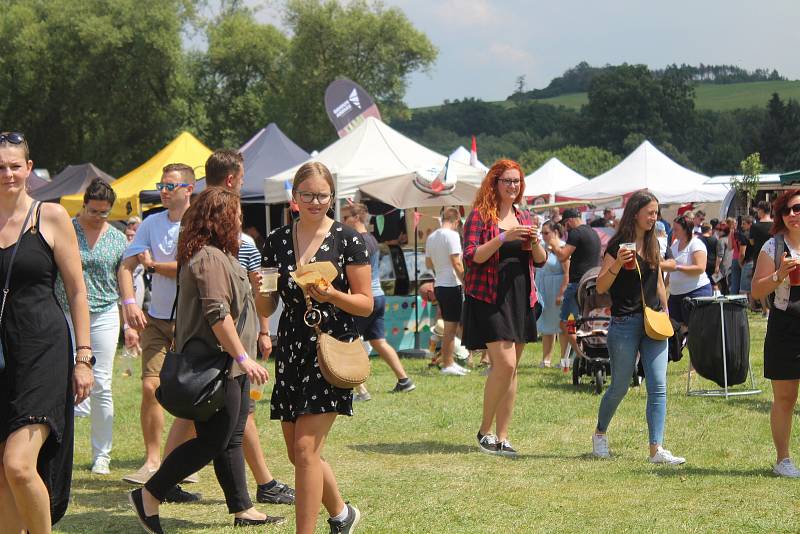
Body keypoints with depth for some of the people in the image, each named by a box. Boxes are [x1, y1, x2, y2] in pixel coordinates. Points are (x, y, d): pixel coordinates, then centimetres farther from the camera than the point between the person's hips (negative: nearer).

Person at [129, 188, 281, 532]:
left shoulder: (218, 256, 17)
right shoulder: (210, 259, -18)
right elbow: (218, 315, -25)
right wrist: (244, 358, -25)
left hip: (229, 366, 11)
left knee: (232, 439, 13)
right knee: (212, 442, -7)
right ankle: (149, 496, 0)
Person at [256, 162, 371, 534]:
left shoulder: (347, 240, -4)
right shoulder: (277, 241, 8)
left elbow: (366, 305, -3)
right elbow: (266, 309, 11)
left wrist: (332, 295, -21)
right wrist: (260, 290, -11)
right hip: (291, 349, 5)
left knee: (306, 449, -12)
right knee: (296, 452, 11)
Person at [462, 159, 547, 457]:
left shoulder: (524, 216, 15)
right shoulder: (480, 215, -3)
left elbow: (541, 260, 17)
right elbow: (471, 257, -13)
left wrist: (535, 242, -5)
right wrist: (503, 237, -23)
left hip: (520, 299, 6)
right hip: (489, 298, -6)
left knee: (511, 369, 5)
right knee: (505, 364, -16)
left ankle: (501, 437, 11)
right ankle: (484, 431, -1)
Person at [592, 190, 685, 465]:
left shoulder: (652, 243, 10)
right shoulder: (618, 244, -8)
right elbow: (601, 287, -11)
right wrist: (617, 263, -25)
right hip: (625, 323, -5)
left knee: (658, 386, -6)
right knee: (619, 387, 5)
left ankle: (656, 448, -9)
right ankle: (600, 434, 30)